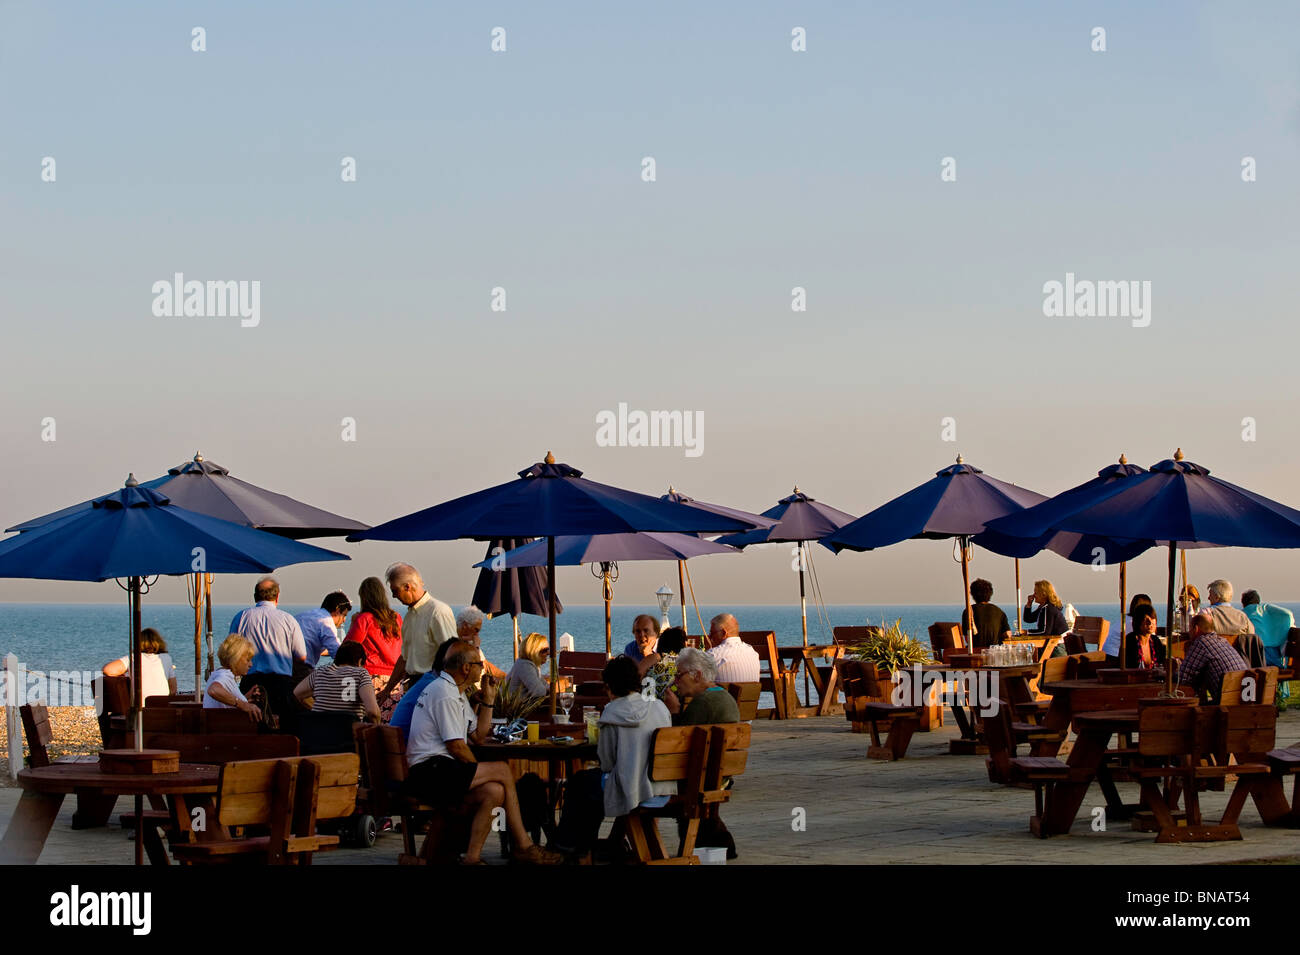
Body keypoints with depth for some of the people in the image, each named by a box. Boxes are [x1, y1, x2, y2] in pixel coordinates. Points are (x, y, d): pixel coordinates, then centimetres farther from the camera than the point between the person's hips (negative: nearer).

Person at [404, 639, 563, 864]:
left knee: (494, 791, -11)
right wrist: (481, 771, -2)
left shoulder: (455, 692, 21)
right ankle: (524, 846, -10)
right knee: (502, 771, -15)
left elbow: (478, 735, 24)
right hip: (430, 772, -10)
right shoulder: (444, 693, -13)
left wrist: (488, 700, 16)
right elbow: (456, 746, -16)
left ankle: (472, 856, -14)